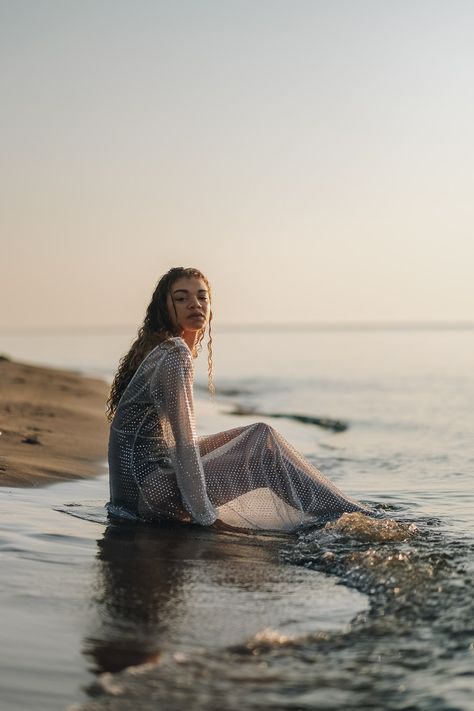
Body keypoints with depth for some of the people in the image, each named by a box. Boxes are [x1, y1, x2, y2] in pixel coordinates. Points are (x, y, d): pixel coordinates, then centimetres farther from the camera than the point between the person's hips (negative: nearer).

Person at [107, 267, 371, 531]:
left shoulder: (159, 351, 14)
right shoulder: (175, 354, -16)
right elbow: (184, 441, -21)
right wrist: (205, 516, -22)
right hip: (151, 492, -10)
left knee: (259, 436, 12)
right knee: (264, 445, -7)